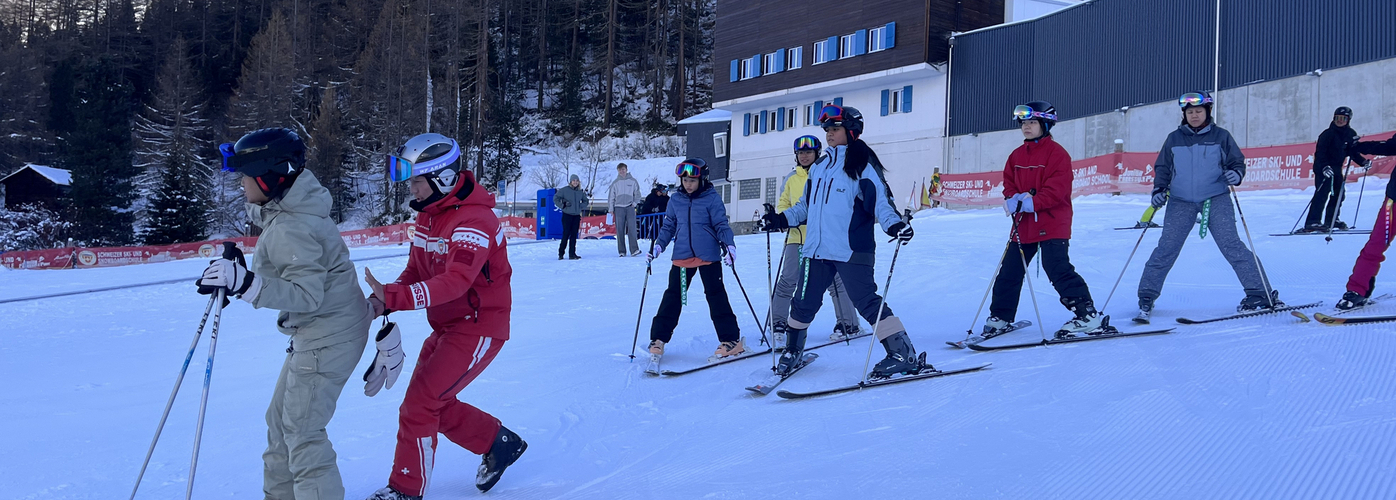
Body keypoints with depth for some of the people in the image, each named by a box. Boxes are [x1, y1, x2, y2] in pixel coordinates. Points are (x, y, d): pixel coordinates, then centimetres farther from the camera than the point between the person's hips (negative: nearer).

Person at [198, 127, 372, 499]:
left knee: (302, 430, -4)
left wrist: (244, 282, -33)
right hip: (315, 332, 11)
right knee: (280, 418, 19)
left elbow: (306, 295, -28)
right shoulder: (290, 209, 6)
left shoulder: (291, 228, -23)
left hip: (328, 335, -10)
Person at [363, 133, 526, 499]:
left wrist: (395, 298, -45)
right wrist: (385, 299, -14)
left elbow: (456, 282, -35)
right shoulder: (427, 216, 6)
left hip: (479, 326, -9)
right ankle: (499, 443, 31)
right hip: (446, 326, 9)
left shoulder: (473, 221, -24)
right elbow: (416, 269, 6)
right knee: (436, 404, 14)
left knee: (419, 403, -10)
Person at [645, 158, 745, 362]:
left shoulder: (712, 198, -4)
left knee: (716, 296, 0)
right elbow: (668, 226, 14)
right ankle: (658, 339, 13)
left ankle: (731, 340, 7)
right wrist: (658, 246, 1)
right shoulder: (676, 200, 8)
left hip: (708, 256, -3)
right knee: (673, 297, 5)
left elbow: (721, 225, -4)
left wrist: (728, 245, -18)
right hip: (682, 256, 4)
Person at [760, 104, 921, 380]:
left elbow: (880, 201, -12)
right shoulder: (819, 166, 18)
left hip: (852, 251, -7)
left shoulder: (862, 165, -4)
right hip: (817, 249, 7)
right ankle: (792, 351, 34)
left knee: (867, 302, -10)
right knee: (804, 303, 14)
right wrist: (780, 219, 18)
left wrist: (894, 224, -29)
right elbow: (806, 206, 26)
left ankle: (904, 355, -4)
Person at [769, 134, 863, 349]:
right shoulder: (791, 179, 14)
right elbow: (783, 204, 22)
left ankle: (849, 324, 14)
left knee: (835, 281, 1)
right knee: (787, 281, -6)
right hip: (797, 237, 3)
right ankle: (778, 325, 3)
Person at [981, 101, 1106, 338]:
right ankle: (1000, 318, 22)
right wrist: (1014, 199, -10)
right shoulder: (1016, 155, 13)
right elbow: (1009, 184, 12)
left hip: (1052, 223, -7)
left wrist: (1031, 203, -25)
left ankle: (1088, 316, -9)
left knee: (1058, 269, -16)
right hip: (1023, 224, 7)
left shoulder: (1056, 153, -8)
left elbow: (1057, 190, -17)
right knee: (1009, 272, 10)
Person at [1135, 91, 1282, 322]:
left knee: (1231, 245, -10)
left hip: (1216, 199, -1)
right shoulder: (1174, 139, 7)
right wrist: (1159, 191, -1)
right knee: (1166, 248, -5)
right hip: (1181, 201, 1)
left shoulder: (1221, 136, 3)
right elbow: (1162, 168, 14)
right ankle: (1146, 297, 2)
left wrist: (1236, 175, -16)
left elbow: (1237, 162, 6)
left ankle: (1261, 294, -3)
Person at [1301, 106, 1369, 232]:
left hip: (1337, 168, 8)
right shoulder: (1328, 134, -14)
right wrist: (1324, 167, -33)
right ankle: (1312, 222, -24)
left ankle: (1331, 220, 26)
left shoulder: (1350, 134, 7)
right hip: (1323, 168, -8)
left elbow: (1353, 152, 17)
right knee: (1322, 193, -18)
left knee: (1339, 193, 12)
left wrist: (1363, 162, 3)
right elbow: (1320, 152, -20)